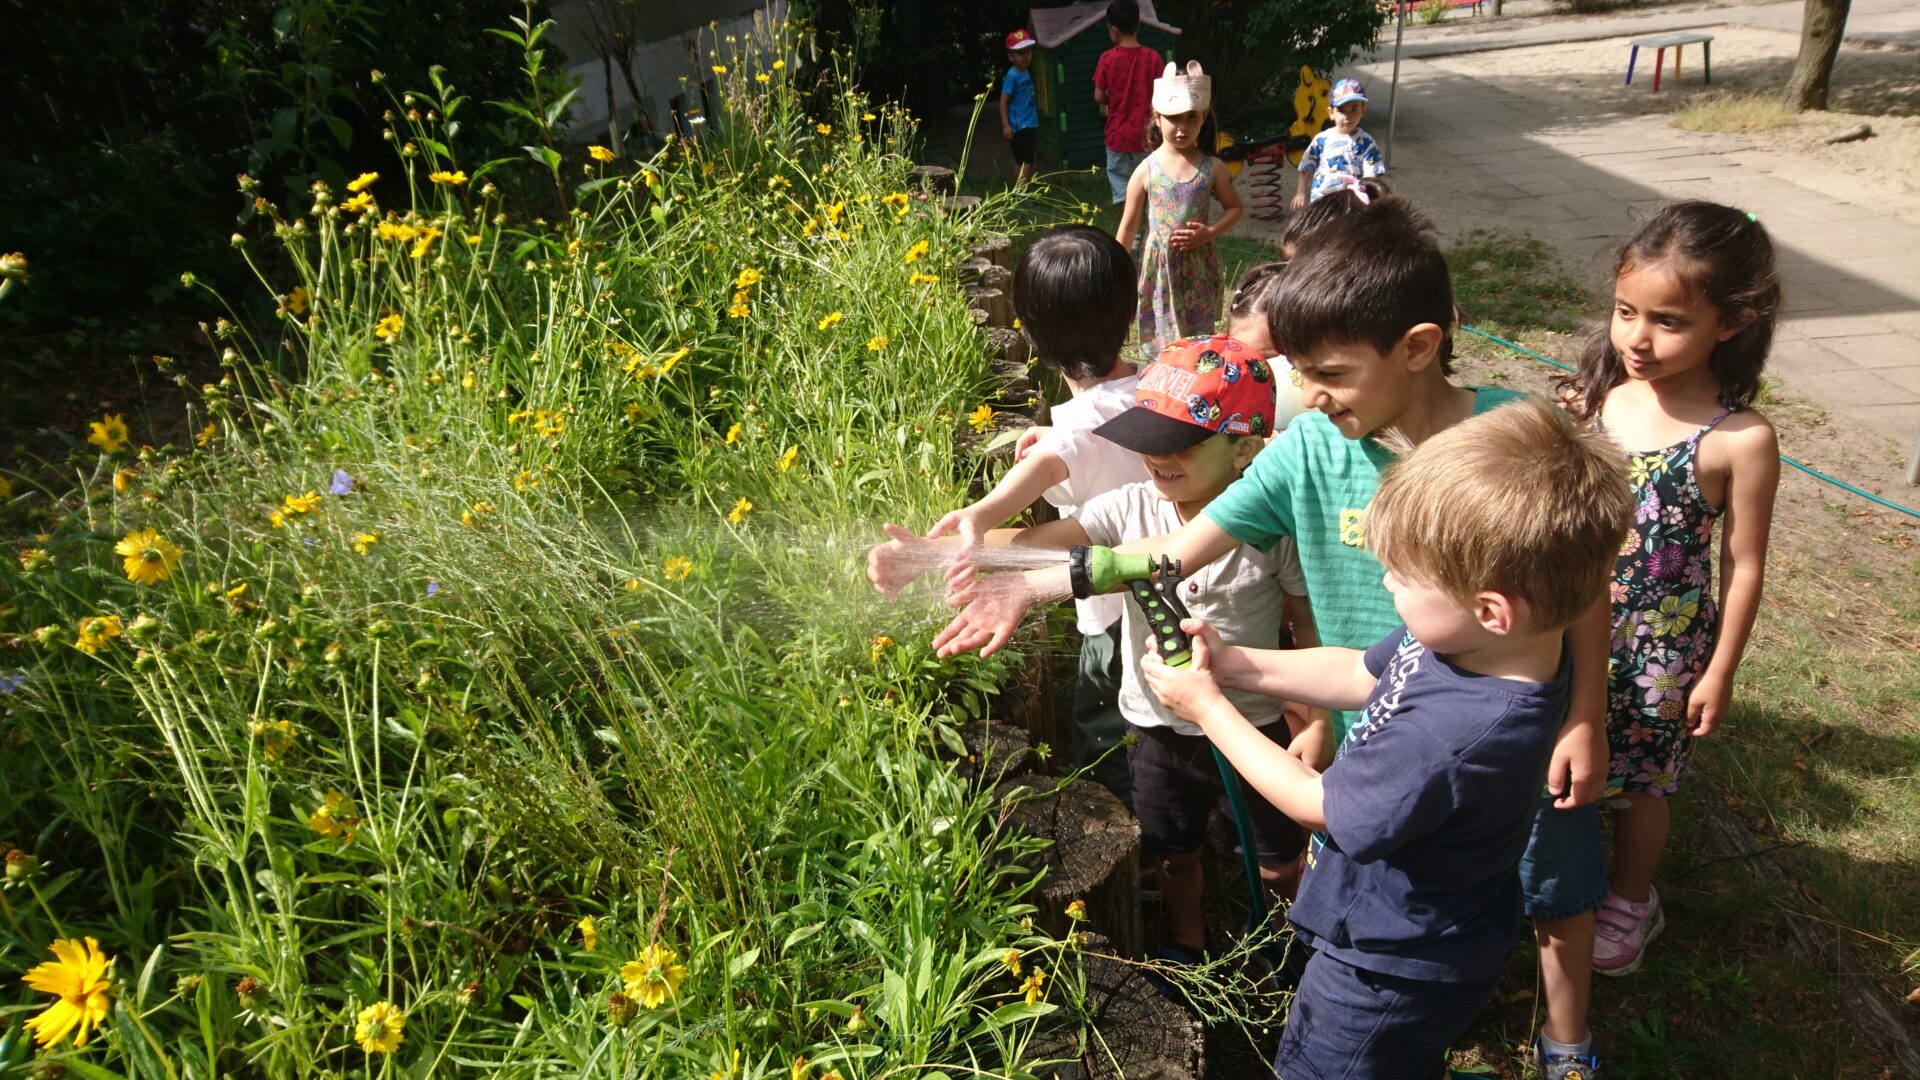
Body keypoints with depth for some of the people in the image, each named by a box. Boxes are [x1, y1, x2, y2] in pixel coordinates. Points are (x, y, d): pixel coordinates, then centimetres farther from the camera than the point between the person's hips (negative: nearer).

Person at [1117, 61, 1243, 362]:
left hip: (1199, 267, 1)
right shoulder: (1146, 171, -6)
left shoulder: (1213, 168, -3)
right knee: (1162, 342, 6)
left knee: (1199, 340, 10)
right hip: (1159, 267, -1)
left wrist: (1209, 233, -13)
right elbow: (1128, 227, 0)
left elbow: (1234, 208, 7)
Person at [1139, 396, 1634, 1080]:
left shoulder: (1453, 735, -44)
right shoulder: (1499, 640, -18)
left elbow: (1316, 804, -26)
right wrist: (1235, 663, -8)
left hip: (1388, 973, -7)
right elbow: (1362, 675, 0)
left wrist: (1206, 705, -16)